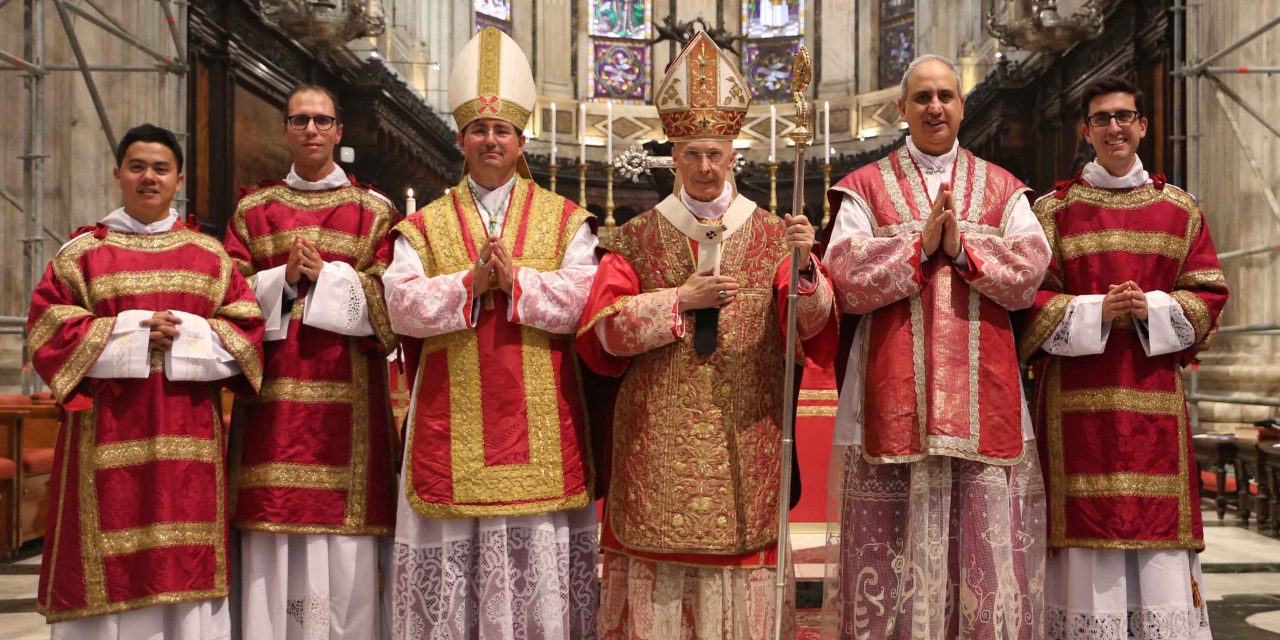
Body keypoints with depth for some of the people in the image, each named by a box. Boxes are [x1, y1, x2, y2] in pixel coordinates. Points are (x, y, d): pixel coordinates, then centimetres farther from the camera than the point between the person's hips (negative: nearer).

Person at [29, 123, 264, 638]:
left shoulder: (209, 255, 12)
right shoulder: (82, 252, 8)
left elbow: (245, 331, 5)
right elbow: (49, 332, -1)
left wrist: (183, 334, -11)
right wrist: (132, 332, -11)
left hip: (187, 439, 1)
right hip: (108, 436, -1)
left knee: (186, 567, 1)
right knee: (111, 572, -2)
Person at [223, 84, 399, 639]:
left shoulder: (374, 211, 10)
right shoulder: (253, 211, 15)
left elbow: (389, 298, 0)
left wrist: (327, 275, -10)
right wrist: (283, 280, -8)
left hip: (346, 393, -1)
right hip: (273, 391, 2)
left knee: (344, 550, -3)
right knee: (270, 539, -1)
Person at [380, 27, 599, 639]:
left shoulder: (564, 219, 8)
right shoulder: (425, 226, 10)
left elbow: (586, 297, -6)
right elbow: (403, 305, -3)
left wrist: (516, 280, -15)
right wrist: (470, 283, -15)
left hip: (539, 423, 0)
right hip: (453, 423, 1)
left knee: (538, 566, 3)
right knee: (452, 557, 4)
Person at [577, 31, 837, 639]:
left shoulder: (773, 236, 6)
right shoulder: (636, 240, 7)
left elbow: (815, 332, -7)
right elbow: (597, 333, -3)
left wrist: (805, 268, -26)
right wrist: (680, 299, -11)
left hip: (743, 445, 0)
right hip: (655, 446, 0)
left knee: (739, 586, 3)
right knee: (654, 587, 2)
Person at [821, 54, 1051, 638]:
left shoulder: (1003, 190, 16)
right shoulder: (866, 187, 10)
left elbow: (1029, 272, 2)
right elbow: (847, 278, -3)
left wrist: (963, 248, -10)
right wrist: (920, 244, -9)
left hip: (982, 389, 2)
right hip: (894, 390, -1)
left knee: (988, 537, 0)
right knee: (896, 542, -1)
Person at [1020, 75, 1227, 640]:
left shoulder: (1180, 209, 13)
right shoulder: (1054, 209, 7)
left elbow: (1209, 294, 9)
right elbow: (1030, 297, 1)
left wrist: (1152, 308, -9)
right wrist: (1095, 312, -13)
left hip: (1154, 393, 2)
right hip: (1078, 394, -2)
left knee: (1159, 520, 0)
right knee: (1085, 521, -3)